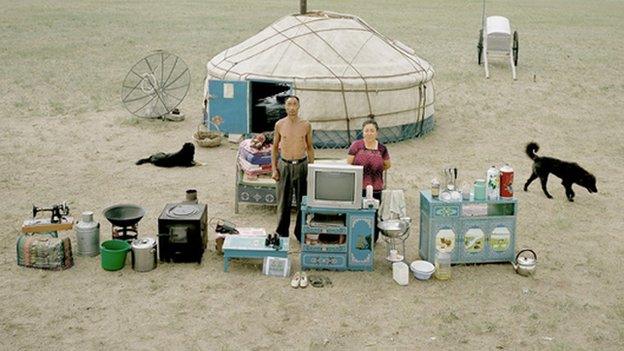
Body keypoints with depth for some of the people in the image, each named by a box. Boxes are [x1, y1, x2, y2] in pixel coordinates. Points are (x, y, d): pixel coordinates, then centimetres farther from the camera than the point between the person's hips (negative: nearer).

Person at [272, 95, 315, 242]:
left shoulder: (306, 125, -1)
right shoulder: (279, 124, -1)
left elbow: (309, 147, 8)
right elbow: (275, 147, 6)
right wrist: (274, 169, 0)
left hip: (301, 165, 0)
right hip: (284, 165, 0)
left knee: (302, 201, 4)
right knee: (284, 201, 5)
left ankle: (300, 232, 18)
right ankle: (282, 232, 17)